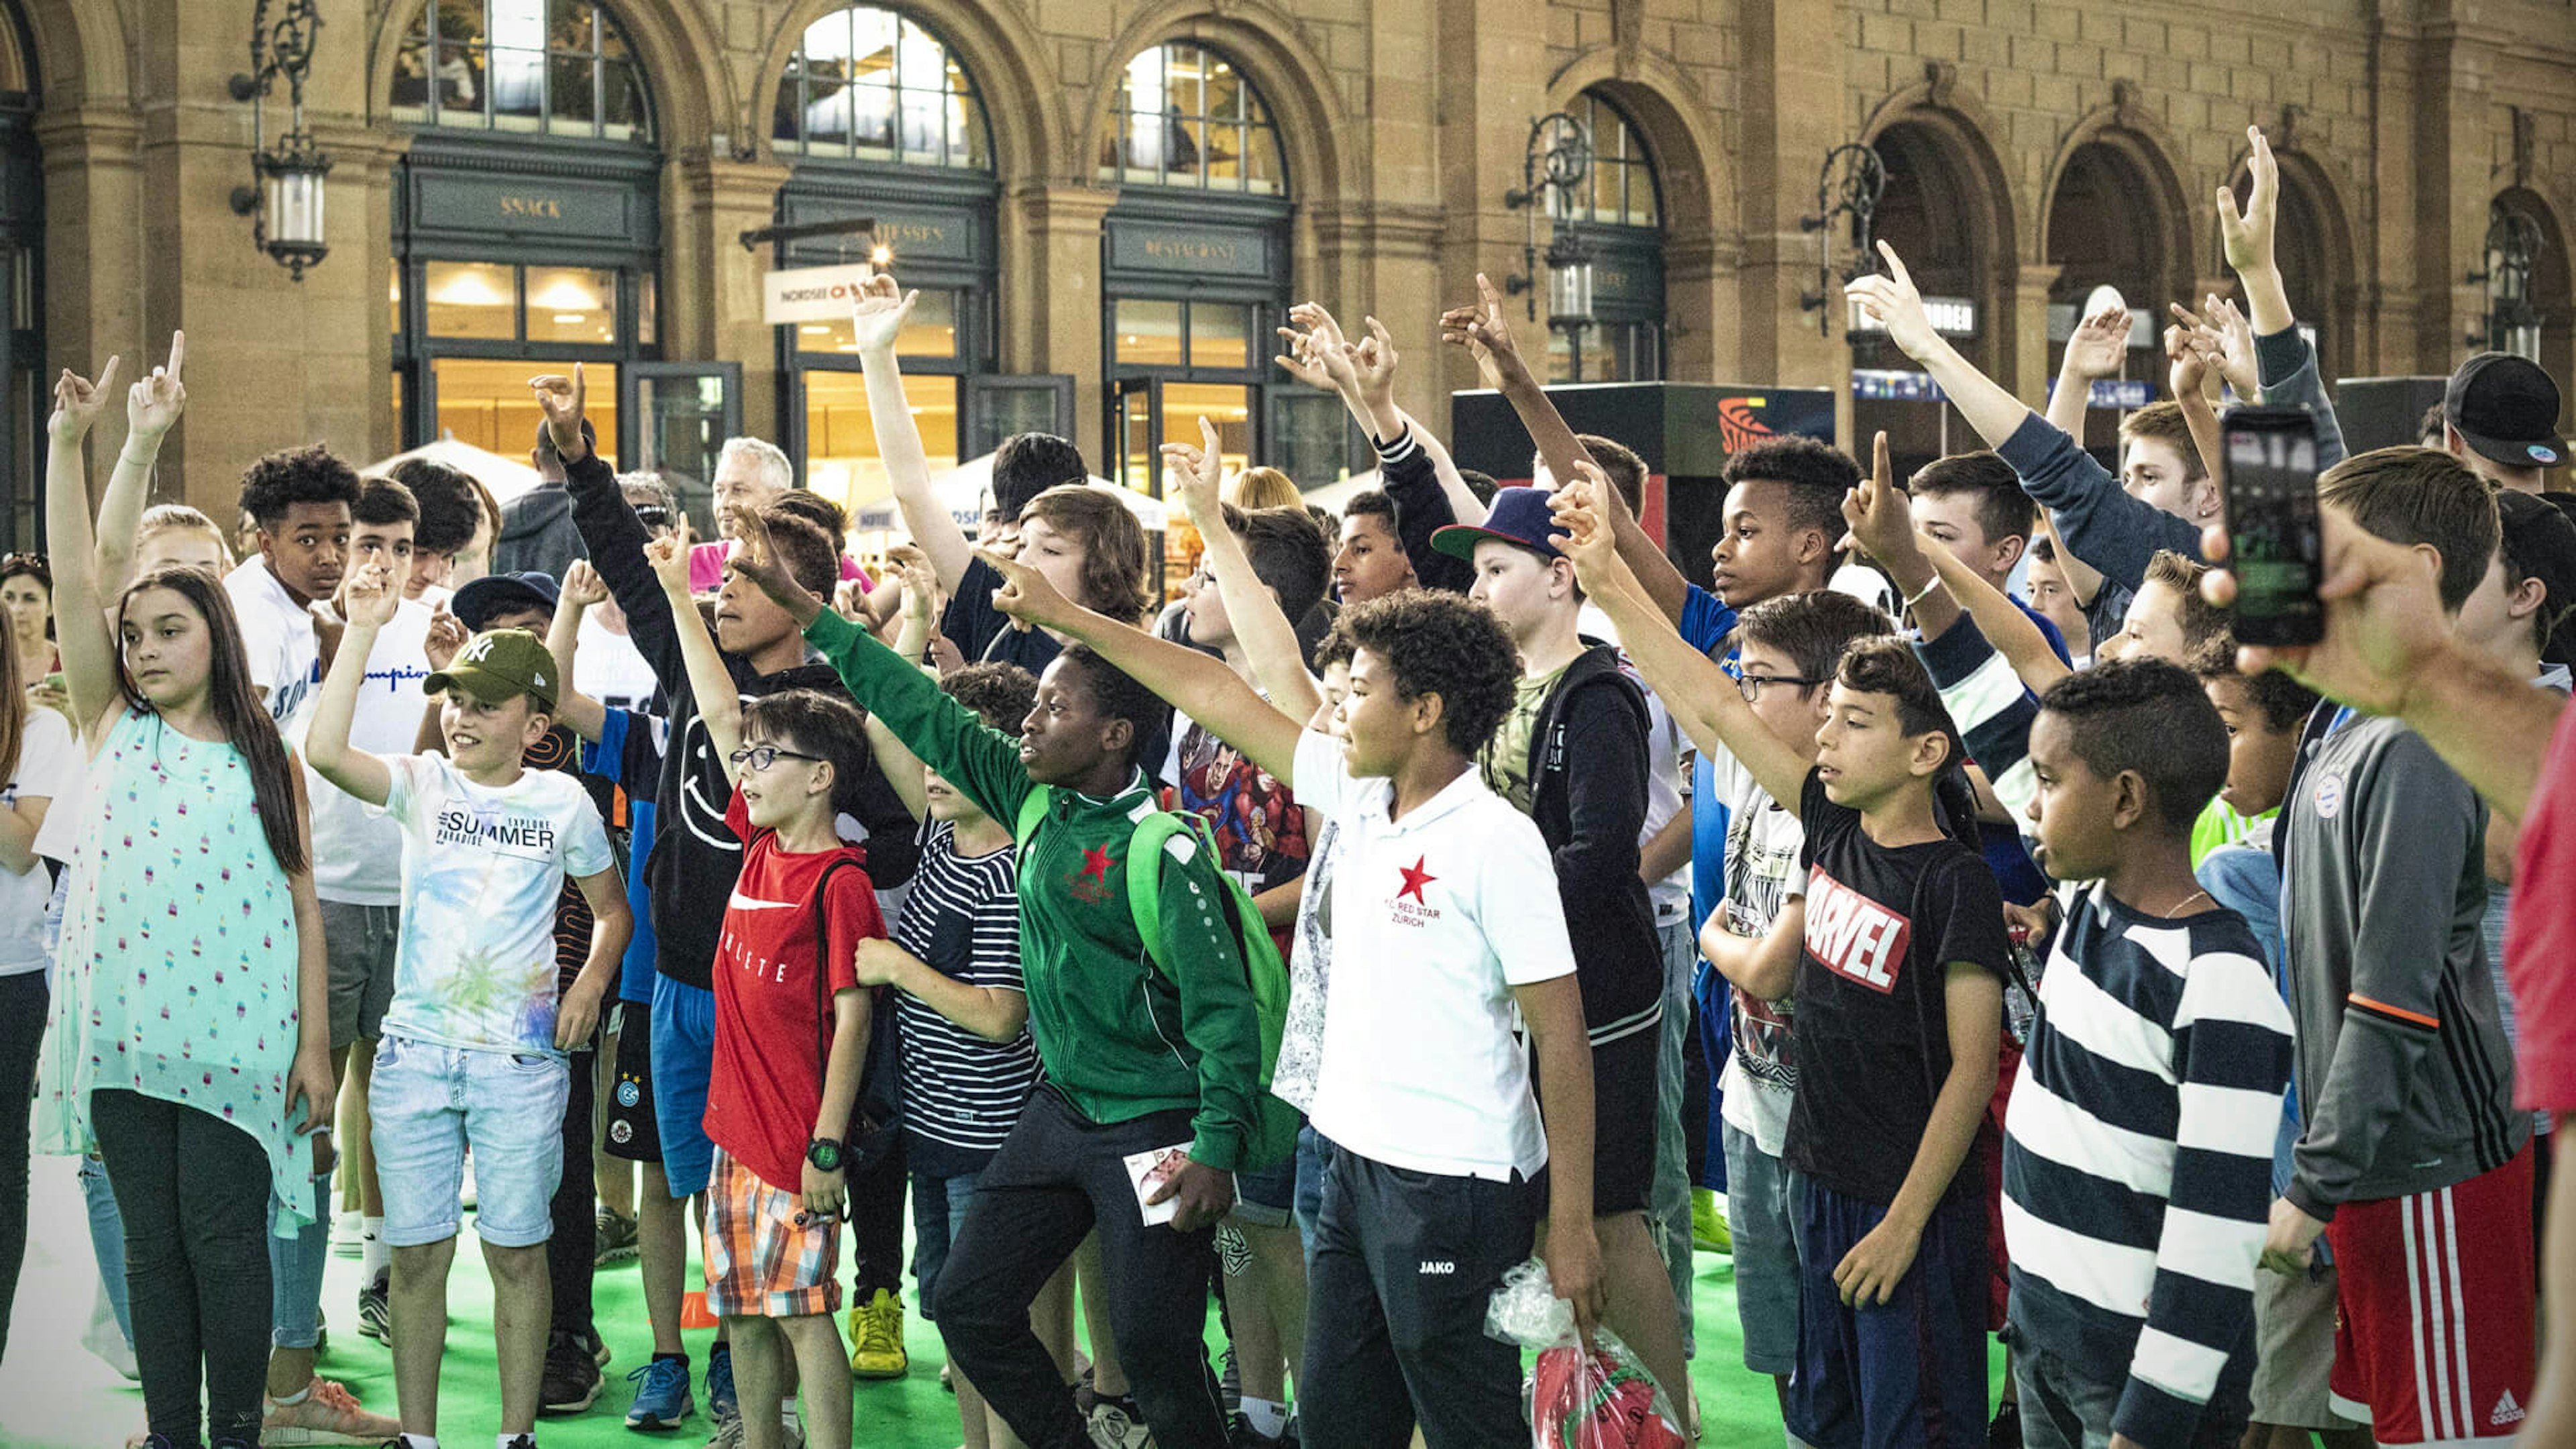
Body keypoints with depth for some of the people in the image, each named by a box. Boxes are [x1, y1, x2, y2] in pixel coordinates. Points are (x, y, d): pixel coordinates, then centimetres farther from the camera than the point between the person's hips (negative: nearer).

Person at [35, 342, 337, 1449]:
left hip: (234, 1031, -2)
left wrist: (315, 1042, -2)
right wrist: (70, 442, -11)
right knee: (151, 1245, 7)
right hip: (123, 1028, 2)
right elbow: (73, 583, -2)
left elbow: (302, 904, 4)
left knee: (223, 1241, -2)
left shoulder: (266, 758, 4)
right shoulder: (112, 732, 9)